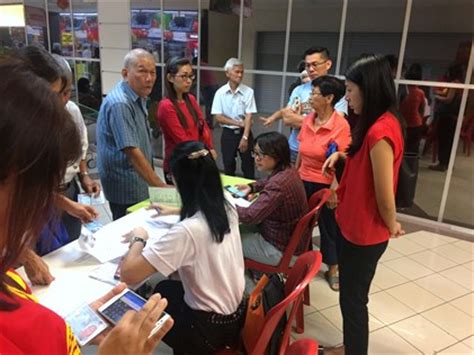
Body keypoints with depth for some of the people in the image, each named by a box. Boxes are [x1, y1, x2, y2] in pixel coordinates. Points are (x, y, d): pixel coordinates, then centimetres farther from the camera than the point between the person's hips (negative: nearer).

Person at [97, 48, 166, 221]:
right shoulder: (119, 104, -24)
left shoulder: (138, 97, 7)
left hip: (139, 183, 9)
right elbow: (133, 153, -29)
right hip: (126, 187, -9)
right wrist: (161, 187, -29)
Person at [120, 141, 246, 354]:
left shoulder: (187, 232, -33)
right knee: (164, 289, 27)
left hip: (210, 327, -6)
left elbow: (128, 274, -29)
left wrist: (138, 239, -12)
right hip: (237, 311, 7)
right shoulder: (227, 207, -9)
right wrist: (175, 211, 23)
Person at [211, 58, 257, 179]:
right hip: (228, 133, 1)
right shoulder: (220, 93, -5)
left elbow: (249, 116, -11)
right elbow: (218, 117, -7)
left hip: (244, 132, -1)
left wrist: (245, 137, -18)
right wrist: (239, 123, -12)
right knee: (228, 167, 12)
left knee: (248, 166, 6)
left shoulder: (248, 92, -7)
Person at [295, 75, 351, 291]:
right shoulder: (308, 120, 2)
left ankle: (333, 269, 29)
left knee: (329, 227, 10)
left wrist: (334, 190, -19)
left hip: (326, 185, -5)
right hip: (304, 181, 6)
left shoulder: (341, 126, -17)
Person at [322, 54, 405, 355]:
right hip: (359, 226, 9)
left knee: (353, 300, 9)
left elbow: (385, 194, -24)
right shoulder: (385, 122, 5)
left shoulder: (380, 131, -27)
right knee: (352, 296, 24)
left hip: (364, 232, -9)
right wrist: (341, 154, 2)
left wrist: (391, 226, -5)